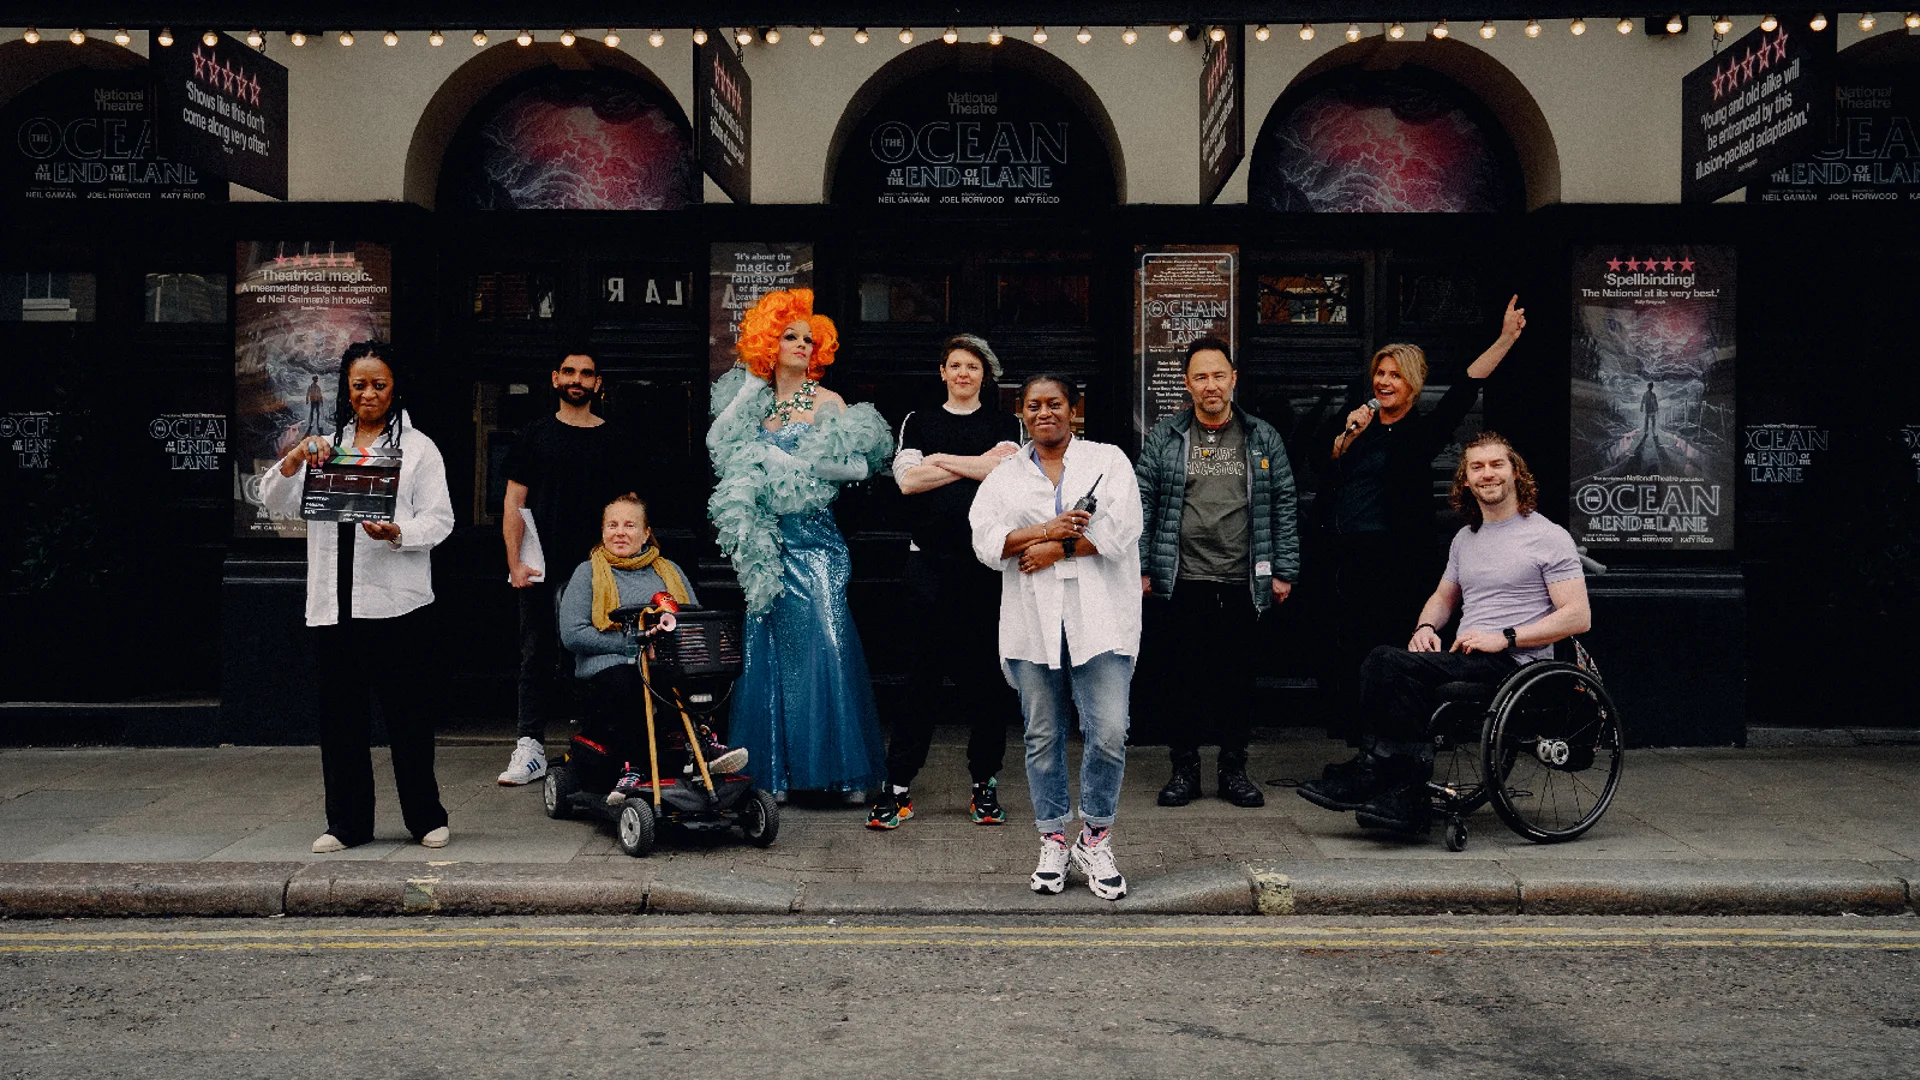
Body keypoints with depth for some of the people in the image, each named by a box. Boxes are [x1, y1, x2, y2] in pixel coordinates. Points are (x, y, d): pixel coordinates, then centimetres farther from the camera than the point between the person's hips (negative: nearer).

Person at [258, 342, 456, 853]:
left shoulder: (418, 447, 5)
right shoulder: (326, 445, 16)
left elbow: (439, 519, -1)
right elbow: (275, 501, 7)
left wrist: (397, 533, -21)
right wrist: (292, 462, -13)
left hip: (396, 601, -4)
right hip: (334, 604, 4)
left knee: (407, 714, 1)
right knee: (340, 716, 8)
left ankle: (426, 818, 13)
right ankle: (348, 823, 18)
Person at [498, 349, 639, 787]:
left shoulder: (615, 439, 11)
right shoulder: (534, 435, 9)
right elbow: (514, 504, 7)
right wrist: (515, 562, -3)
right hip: (541, 570, 0)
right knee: (536, 656, 2)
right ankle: (529, 747, 5)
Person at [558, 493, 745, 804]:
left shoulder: (669, 571, 24)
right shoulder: (589, 573, 14)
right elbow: (572, 634, 0)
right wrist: (635, 644, -8)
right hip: (611, 665, -2)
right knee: (619, 683, -40)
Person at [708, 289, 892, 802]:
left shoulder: (827, 402, 3)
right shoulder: (756, 403, 13)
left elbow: (860, 465, -5)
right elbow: (717, 442, 1)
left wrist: (791, 462, -10)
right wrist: (750, 388, 0)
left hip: (814, 540, -3)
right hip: (766, 541, 3)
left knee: (826, 642, -10)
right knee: (768, 648, 2)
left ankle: (845, 770, -4)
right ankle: (776, 768, 9)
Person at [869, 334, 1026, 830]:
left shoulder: (1005, 425, 13)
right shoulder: (917, 423, 15)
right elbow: (907, 478, -2)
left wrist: (942, 460, -3)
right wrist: (978, 464, -2)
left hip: (989, 562, 0)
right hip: (931, 561, 0)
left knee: (989, 675, 2)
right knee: (923, 676, -2)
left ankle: (985, 784, 12)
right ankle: (897, 786, 4)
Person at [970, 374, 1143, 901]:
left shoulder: (1108, 461, 9)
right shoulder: (1005, 475, 15)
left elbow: (1120, 531, -6)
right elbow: (985, 541, 0)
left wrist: (1057, 548, -8)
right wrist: (1046, 530, -12)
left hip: (1097, 619, -2)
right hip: (1033, 623, 2)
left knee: (1108, 734, -8)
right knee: (1042, 737, 7)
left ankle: (1095, 839, 10)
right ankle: (1053, 842, 20)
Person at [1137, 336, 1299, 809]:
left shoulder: (1264, 438, 9)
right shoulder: (1163, 438, 6)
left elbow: (1283, 506, 10)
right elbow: (1143, 504, 5)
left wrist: (1284, 571, 6)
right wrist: (1140, 568, 0)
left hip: (1242, 583, 1)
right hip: (1182, 583, -1)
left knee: (1238, 677, 6)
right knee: (1182, 677, 3)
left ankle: (1234, 769, 18)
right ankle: (1184, 768, 15)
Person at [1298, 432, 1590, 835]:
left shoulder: (1550, 538, -1)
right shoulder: (1465, 538, 21)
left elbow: (1578, 617, -7)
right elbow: (1443, 597, 33)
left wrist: (1505, 638, -16)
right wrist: (1426, 627, 8)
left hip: (1515, 663, -7)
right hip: (1466, 657, 7)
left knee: (1398, 666, -28)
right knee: (1382, 660, -23)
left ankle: (1373, 770, -16)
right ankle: (1404, 795, -28)